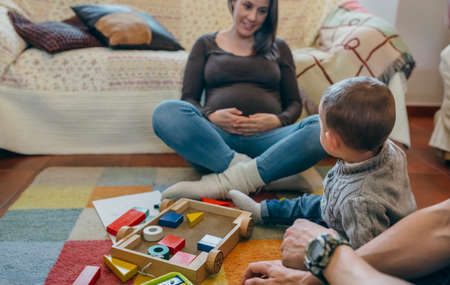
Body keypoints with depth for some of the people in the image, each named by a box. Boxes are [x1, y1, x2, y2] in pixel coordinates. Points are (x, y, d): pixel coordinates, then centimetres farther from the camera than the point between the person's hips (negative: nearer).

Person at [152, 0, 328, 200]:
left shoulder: (279, 48, 23)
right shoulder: (206, 44, 20)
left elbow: (294, 102, 19)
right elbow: (188, 98, 13)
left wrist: (278, 120, -5)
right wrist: (210, 116, -10)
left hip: (265, 138, 1)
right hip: (216, 139, -1)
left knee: (320, 128, -31)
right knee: (166, 112, -29)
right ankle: (244, 170, -34)